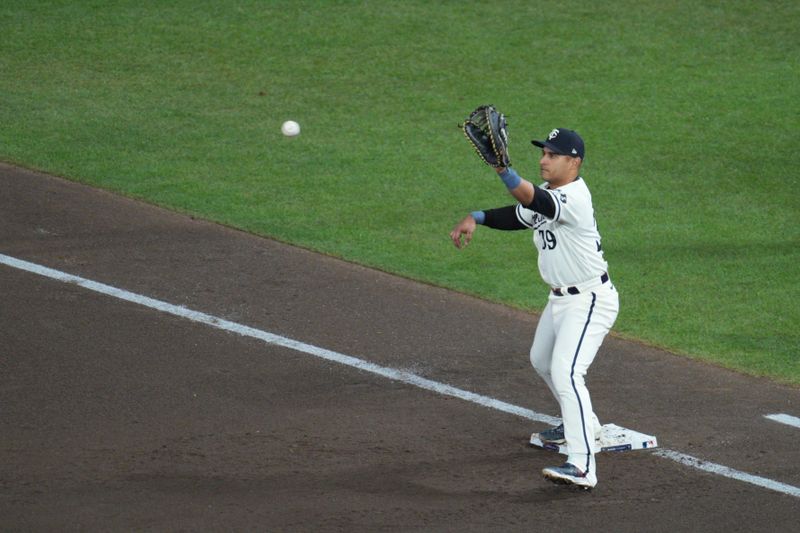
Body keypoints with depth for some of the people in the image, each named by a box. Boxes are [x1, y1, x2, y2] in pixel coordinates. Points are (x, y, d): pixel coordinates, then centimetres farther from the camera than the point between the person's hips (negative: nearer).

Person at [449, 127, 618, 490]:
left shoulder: (573, 198, -26)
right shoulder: (548, 193, 4)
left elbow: (533, 200, -44)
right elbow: (517, 216, 13)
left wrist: (503, 170, -61)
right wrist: (476, 218, -6)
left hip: (590, 300, -11)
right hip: (560, 298, 11)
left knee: (565, 373, -24)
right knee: (542, 361, 28)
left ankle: (582, 466, -32)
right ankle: (583, 424, 50)